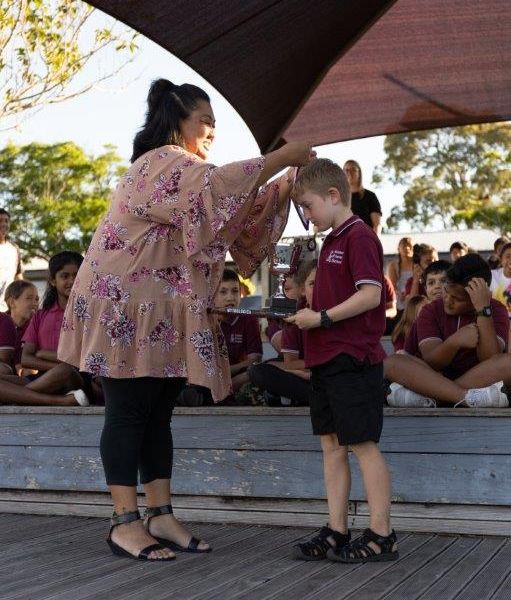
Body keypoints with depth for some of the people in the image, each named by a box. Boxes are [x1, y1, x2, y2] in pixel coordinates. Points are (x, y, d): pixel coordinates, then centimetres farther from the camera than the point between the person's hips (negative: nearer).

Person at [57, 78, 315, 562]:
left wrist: (284, 185, 7)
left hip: (165, 313, 10)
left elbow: (235, 215, 19)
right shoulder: (162, 163, -10)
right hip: (128, 306, -10)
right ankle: (125, 523, -3)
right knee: (128, 412, -7)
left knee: (158, 414, 7)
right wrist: (284, 156, -18)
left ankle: (161, 517, 10)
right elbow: (221, 186, -27)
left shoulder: (182, 173, 22)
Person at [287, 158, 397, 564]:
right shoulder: (332, 242, 18)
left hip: (353, 359, -9)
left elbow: (371, 295, -19)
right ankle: (337, 533, 16)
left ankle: (382, 536, 6)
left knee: (363, 445, -3)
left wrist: (322, 317, -17)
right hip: (326, 359, 9)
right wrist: (306, 314, 9)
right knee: (332, 446, 10)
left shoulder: (359, 236, -10)